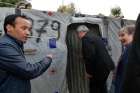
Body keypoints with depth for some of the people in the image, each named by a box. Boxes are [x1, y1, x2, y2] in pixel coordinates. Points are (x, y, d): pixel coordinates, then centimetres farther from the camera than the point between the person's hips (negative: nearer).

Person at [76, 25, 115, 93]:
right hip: (106, 65, 10)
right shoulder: (95, 36, 17)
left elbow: (90, 56, -23)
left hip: (100, 68, -10)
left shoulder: (86, 39, -13)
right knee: (102, 87, 22)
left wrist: (89, 71, -14)